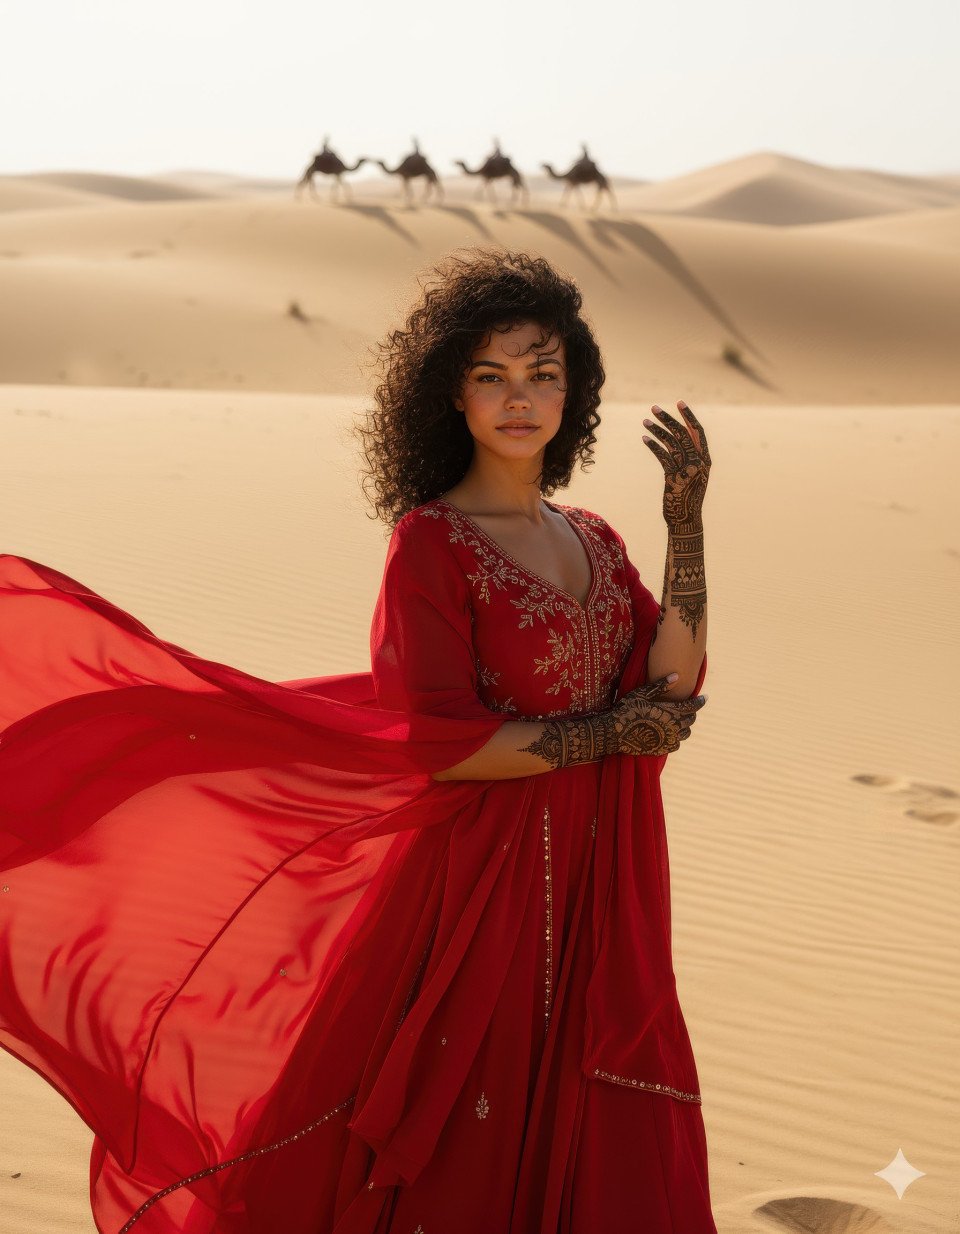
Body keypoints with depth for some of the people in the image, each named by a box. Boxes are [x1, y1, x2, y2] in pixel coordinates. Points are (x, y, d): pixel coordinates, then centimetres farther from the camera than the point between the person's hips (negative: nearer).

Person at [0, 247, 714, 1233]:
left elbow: (672, 688, -2)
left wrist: (686, 524, -8)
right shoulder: (429, 542, -10)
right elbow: (441, 744, -18)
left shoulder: (592, 540, 10)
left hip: (599, 891, 6)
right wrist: (605, 732, -11)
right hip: (484, 889, -6)